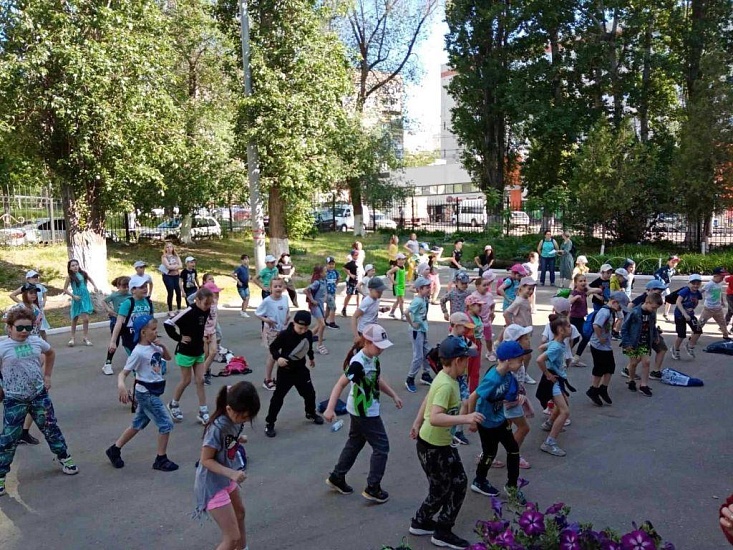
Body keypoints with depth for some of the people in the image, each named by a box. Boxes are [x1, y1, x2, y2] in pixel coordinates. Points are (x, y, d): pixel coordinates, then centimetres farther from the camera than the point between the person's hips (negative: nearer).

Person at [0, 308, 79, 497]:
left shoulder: (37, 341, -3)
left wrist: (47, 376, 15)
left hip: (39, 395, 4)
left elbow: (51, 353, 18)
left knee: (51, 428, 16)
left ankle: (64, 458, 33)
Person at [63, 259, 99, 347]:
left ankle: (86, 338, 5)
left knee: (86, 319, -4)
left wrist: (94, 286, 10)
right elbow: (65, 289, -4)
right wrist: (73, 296, -13)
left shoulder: (83, 273, 1)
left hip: (86, 297, 2)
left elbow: (89, 279, 23)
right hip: (77, 299, -2)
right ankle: (73, 338, 23)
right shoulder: (70, 277, -7)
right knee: (74, 319, 10)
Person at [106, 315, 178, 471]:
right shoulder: (138, 352, -21)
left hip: (152, 392, 8)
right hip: (146, 393, -8)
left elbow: (168, 357, 16)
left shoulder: (153, 346, 2)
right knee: (166, 424, -4)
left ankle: (114, 449, 34)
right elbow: (124, 372, -21)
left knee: (138, 424, 20)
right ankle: (161, 460, 9)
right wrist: (121, 385, -42)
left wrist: (163, 346, -4)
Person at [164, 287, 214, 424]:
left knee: (200, 380, 6)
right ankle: (174, 404, 31)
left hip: (199, 351, 6)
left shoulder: (205, 311, -3)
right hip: (185, 352, -6)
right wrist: (179, 338, -19)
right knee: (186, 380, 7)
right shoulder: (188, 312, -25)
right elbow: (168, 323, -25)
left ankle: (203, 412, 11)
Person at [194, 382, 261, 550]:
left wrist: (238, 439, -8)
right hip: (212, 484, -9)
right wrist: (232, 473, -35)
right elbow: (206, 460, -26)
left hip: (226, 478, 10)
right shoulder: (218, 428, -33)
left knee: (240, 514, 32)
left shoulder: (235, 418, -9)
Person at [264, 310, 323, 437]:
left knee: (310, 393, 14)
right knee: (278, 397, -2)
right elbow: (273, 347, -13)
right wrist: (277, 358, -31)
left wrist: (311, 358, 30)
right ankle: (269, 423, 9)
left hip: (301, 369, 5)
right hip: (285, 371, -5)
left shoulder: (309, 334, -7)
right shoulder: (285, 335, -23)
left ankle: (311, 413, 40)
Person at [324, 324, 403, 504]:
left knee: (355, 443, 22)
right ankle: (373, 488, 11)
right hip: (364, 412, -9)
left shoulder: (374, 358, 0)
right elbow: (340, 384, -29)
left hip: (363, 410, 9)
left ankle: (337, 477, 36)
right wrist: (330, 409, -34)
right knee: (381, 447, 1)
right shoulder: (358, 363, -28)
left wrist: (394, 395, 19)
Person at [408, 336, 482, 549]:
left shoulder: (446, 378, 1)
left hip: (443, 443, 10)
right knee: (440, 491, 6)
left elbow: (427, 399, 16)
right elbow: (435, 418, -39)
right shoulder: (446, 385, -28)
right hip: (432, 446, -10)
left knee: (458, 483, 16)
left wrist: (417, 423, 26)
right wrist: (466, 418, -44)